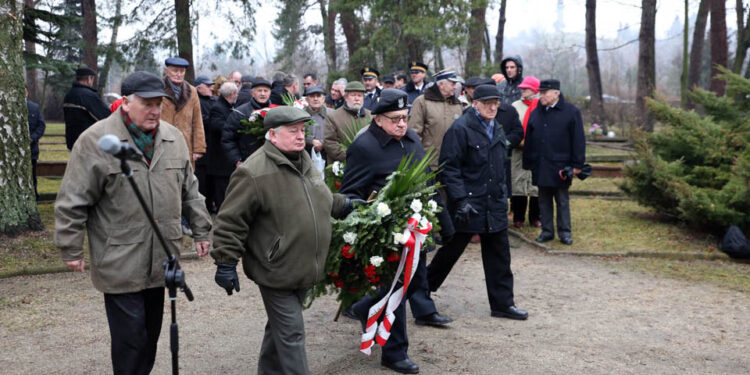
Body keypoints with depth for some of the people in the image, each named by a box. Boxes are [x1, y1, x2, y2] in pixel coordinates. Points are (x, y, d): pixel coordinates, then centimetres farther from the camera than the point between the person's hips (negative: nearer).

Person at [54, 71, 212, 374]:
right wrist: (71, 250, -5)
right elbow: (72, 202, -7)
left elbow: (189, 190, 16)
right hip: (119, 265, -5)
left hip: (160, 262, 5)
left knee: (151, 331, 16)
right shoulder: (95, 141, -10)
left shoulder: (173, 138, 6)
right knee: (130, 336, -3)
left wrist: (201, 230, 15)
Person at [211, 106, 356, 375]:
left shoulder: (304, 161, 9)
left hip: (304, 269, 8)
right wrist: (226, 262, -16)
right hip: (276, 271, -8)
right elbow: (231, 222, -17)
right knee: (291, 333, -3)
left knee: (281, 327, 21)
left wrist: (344, 205, 17)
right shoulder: (254, 173, -19)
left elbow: (321, 201, 27)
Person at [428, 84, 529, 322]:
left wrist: (503, 196, 20)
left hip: (494, 205, 7)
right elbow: (449, 168, -16)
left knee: (499, 255, 8)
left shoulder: (497, 130, 14)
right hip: (467, 204, -7)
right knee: (451, 250, 5)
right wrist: (461, 200, -22)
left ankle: (502, 303, 17)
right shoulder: (460, 129, -13)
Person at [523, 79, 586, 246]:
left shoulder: (571, 112, -4)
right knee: (544, 200, 10)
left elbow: (578, 140, -5)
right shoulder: (536, 113, 10)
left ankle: (564, 232, 15)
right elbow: (529, 139, 12)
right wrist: (527, 162, 8)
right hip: (540, 166, 4)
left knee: (562, 200, 6)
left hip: (560, 166, -4)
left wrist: (577, 164, -8)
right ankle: (547, 231, 18)